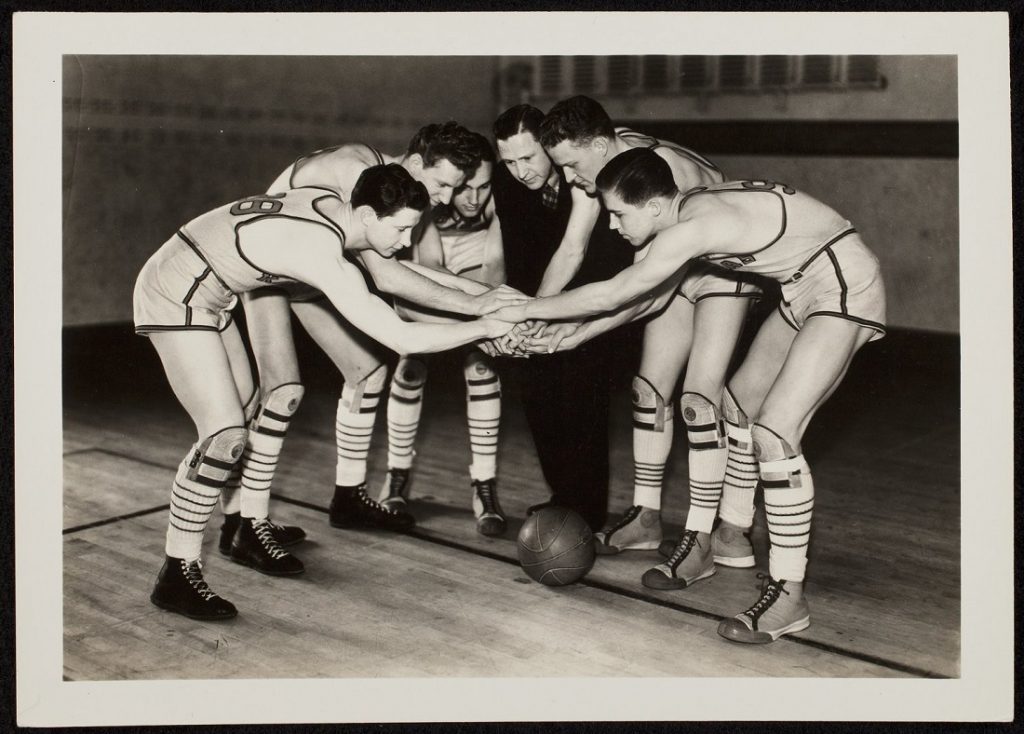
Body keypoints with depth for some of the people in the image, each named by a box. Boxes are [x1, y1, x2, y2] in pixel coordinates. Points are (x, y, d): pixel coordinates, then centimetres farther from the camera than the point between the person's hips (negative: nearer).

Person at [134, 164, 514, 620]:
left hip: (206, 297, 10)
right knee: (225, 435, -15)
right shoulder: (326, 258, -30)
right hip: (175, 297, -10)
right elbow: (403, 339, -30)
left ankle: (248, 530, 35)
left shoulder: (328, 204, -5)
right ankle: (177, 576, -6)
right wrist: (485, 327, -20)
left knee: (245, 413, 17)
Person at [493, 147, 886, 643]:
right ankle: (701, 546, 27)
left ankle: (787, 594, -10)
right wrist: (574, 336, 13)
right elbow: (650, 297, 14)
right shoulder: (690, 210, 2)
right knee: (734, 409, 14)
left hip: (844, 284, -10)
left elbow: (608, 295, -21)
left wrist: (525, 310, -10)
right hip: (805, 287, 10)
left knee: (775, 431, -17)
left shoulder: (692, 227, -27)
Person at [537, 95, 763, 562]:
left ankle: (700, 536, -6)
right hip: (673, 271, 8)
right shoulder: (599, 161, -14)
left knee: (699, 397, -13)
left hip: (725, 266, -8)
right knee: (650, 388, 5)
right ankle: (646, 517, 15)